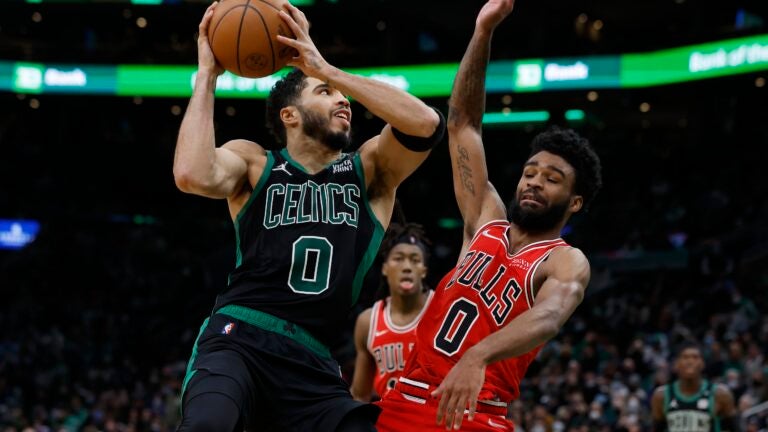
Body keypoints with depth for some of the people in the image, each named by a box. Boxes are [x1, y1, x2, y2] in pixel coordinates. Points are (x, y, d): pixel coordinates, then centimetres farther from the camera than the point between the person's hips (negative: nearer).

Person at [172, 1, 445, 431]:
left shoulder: (370, 170, 16)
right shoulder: (253, 162, 10)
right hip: (238, 342, -4)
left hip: (312, 363, 4)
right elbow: (192, 176, -14)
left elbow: (427, 124, -5)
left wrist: (326, 68, -3)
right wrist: (207, 74, -4)